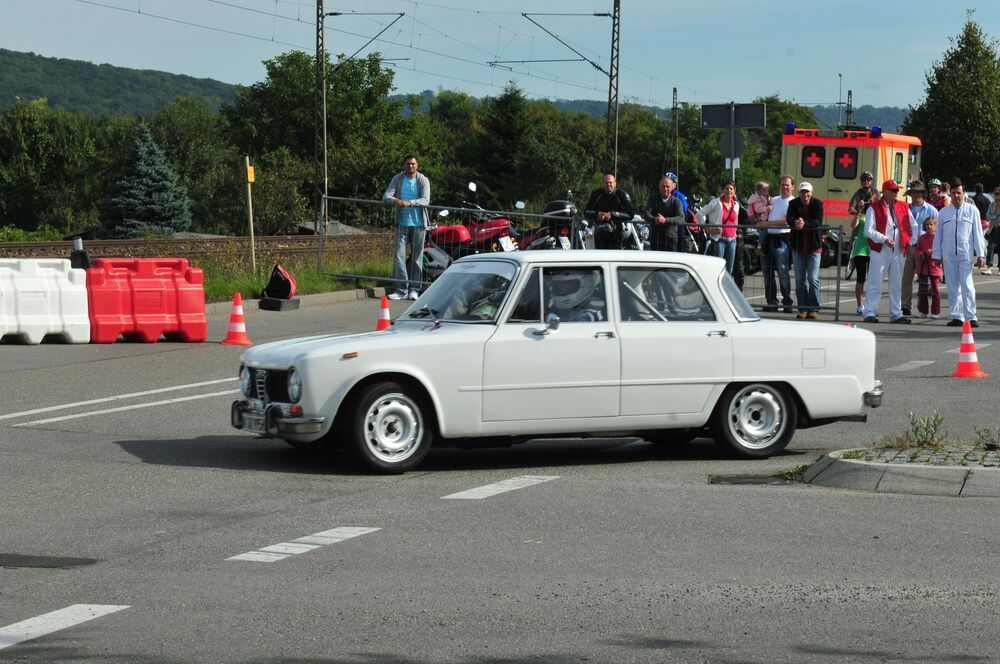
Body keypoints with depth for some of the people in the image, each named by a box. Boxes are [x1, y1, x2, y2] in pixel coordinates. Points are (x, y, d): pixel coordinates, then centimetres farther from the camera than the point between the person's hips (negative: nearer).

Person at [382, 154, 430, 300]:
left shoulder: (423, 180, 0)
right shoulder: (398, 179, 4)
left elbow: (425, 200, -12)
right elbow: (386, 196, -4)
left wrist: (409, 203, -29)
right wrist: (395, 200, -27)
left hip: (418, 223, -1)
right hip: (402, 223, 1)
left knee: (417, 257, 3)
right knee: (400, 255, -6)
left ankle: (413, 289, 10)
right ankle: (401, 289, -4)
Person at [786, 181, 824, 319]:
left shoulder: (817, 204, -5)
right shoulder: (793, 203, 0)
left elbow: (818, 221, -19)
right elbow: (789, 219, -16)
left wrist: (805, 223, -38)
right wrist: (796, 222, -40)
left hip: (813, 246, -2)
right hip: (797, 245, 2)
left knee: (813, 279, -5)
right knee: (800, 279, 6)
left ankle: (813, 309, 0)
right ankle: (802, 309, 11)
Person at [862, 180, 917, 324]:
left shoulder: (903, 207, 12)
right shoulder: (874, 208, -2)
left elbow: (913, 226, 19)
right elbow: (868, 231, -9)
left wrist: (910, 242, 5)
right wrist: (884, 239, -19)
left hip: (899, 252, 5)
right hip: (880, 251, -5)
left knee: (896, 285, 9)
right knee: (874, 283, -5)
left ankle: (896, 314, 15)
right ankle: (870, 313, -1)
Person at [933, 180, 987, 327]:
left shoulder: (972, 210, 6)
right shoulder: (944, 212, 11)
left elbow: (977, 233, 5)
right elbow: (938, 235, 14)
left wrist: (980, 255, 0)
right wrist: (936, 255, 10)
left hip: (966, 254, -2)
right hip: (948, 255, 2)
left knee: (967, 285, -9)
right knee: (952, 286, 3)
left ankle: (970, 316, -8)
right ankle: (956, 316, 9)